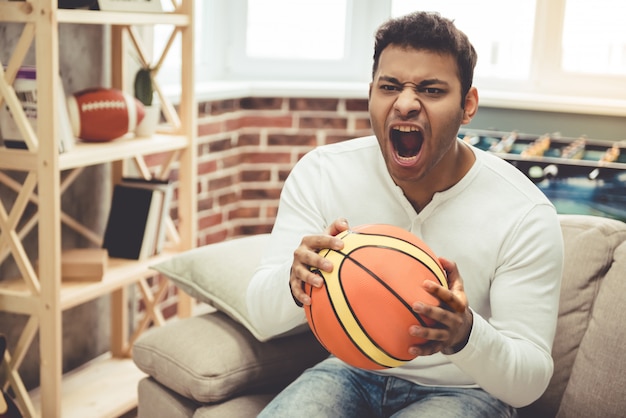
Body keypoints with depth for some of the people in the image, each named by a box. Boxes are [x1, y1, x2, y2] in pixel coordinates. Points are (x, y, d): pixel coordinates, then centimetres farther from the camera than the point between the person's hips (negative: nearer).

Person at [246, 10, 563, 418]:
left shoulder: (526, 213, -17)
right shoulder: (321, 172, -9)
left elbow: (529, 382, -16)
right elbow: (264, 315, -10)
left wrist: (466, 335, -39)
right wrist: (295, 284, -35)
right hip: (352, 372, 1)